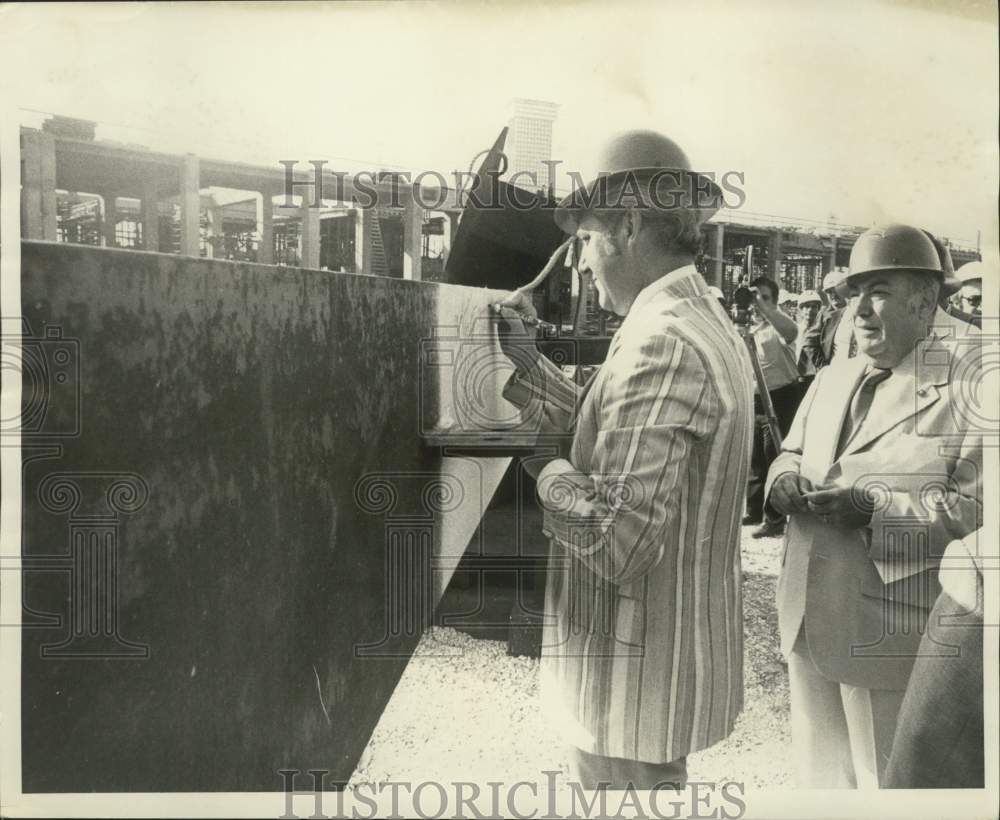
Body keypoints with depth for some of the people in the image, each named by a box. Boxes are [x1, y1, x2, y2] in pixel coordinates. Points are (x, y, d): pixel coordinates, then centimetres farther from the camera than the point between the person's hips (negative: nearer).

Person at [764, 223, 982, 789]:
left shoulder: (966, 385, -11)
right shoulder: (830, 379, 12)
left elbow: (978, 507, -18)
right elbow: (790, 453, 18)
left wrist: (876, 508, -25)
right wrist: (785, 482, -5)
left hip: (893, 636, -6)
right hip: (809, 624, 7)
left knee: (889, 781, 11)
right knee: (821, 772, 22)